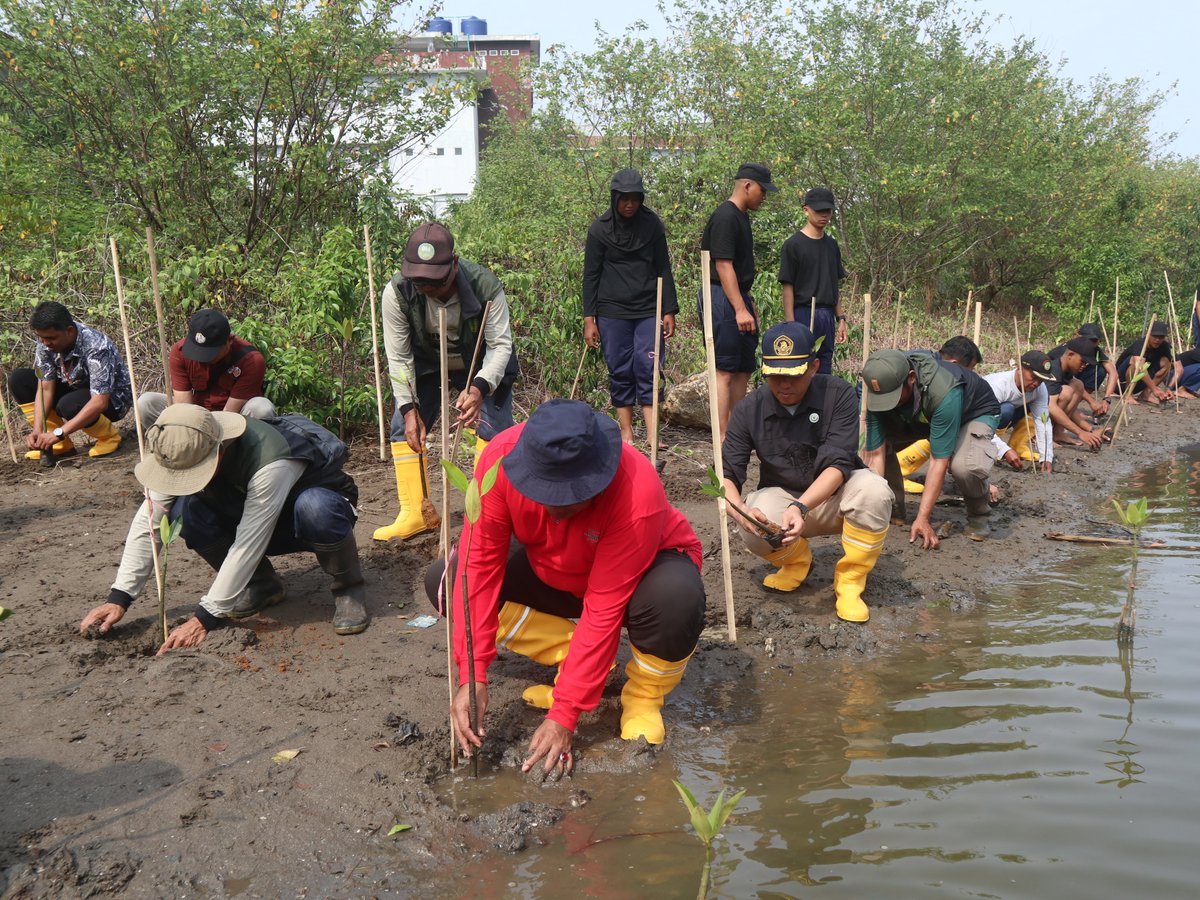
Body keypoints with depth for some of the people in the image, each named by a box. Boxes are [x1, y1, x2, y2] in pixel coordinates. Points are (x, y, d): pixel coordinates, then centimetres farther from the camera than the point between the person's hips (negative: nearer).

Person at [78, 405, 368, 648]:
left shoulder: (269, 462, -39)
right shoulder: (185, 454, -19)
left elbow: (248, 545, -36)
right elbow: (147, 523, -13)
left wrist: (205, 619, -33)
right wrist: (118, 599, -19)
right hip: (252, 515, 6)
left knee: (313, 509, -43)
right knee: (184, 511, -22)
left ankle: (348, 586, -14)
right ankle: (262, 585, 0)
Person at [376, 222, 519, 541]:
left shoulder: (486, 287, -33)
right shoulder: (397, 292, -28)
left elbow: (500, 345, -30)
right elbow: (398, 356, -20)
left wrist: (479, 388, -47)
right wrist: (409, 407, -25)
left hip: (483, 367, -2)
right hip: (426, 367, 2)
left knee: (494, 428, -13)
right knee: (403, 427, -6)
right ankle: (416, 513, 2)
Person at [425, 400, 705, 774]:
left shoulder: (637, 495, -39)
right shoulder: (502, 457, -30)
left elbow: (603, 610, -35)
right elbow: (480, 563, -26)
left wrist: (563, 715, -33)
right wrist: (472, 676, -31)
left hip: (643, 568, -4)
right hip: (553, 572, 5)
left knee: (676, 600, -40)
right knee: (443, 581, -13)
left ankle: (644, 698, -6)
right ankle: (578, 662, -1)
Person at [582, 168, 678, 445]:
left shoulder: (652, 225, 5)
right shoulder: (600, 229, 1)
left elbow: (663, 269, 9)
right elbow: (590, 275, 2)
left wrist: (669, 311, 4)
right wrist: (589, 318, -3)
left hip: (648, 310, 1)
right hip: (612, 311, 0)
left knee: (648, 368, -7)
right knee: (620, 372, 3)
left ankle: (652, 435, -8)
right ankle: (626, 434, 10)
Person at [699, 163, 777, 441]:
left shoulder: (741, 216, 17)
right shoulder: (725, 217, -14)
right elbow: (723, 265, -20)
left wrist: (747, 302, 25)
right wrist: (740, 309, -24)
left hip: (737, 298, 10)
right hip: (722, 299, -10)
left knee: (743, 370, 12)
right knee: (724, 370, -9)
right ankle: (723, 438, -6)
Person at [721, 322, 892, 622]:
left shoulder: (839, 395, -17)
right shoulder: (749, 409, -12)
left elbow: (838, 464, -26)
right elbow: (726, 474, -14)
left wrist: (800, 507, -43)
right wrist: (740, 511, -37)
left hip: (835, 496, -1)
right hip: (781, 497, 1)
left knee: (873, 491, -34)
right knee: (753, 529, -33)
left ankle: (850, 581, -11)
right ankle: (796, 560, 5)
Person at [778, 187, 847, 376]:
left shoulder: (832, 245, 14)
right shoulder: (794, 244, -6)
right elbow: (787, 287, -9)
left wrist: (840, 318, 13)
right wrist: (791, 325, -15)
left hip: (828, 317, 7)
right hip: (804, 314, -6)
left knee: (824, 372, 11)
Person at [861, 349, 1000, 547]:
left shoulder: (944, 393, -43)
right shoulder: (880, 388, -29)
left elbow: (939, 461, -41)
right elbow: (875, 455, -30)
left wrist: (922, 518, -42)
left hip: (976, 414, -5)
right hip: (921, 417, 5)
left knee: (965, 466, -37)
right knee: (874, 445, -19)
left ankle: (978, 514, -3)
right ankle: (893, 508, 5)